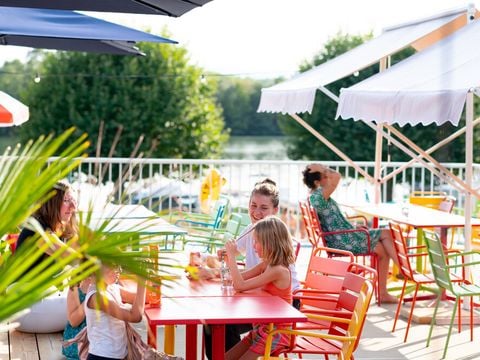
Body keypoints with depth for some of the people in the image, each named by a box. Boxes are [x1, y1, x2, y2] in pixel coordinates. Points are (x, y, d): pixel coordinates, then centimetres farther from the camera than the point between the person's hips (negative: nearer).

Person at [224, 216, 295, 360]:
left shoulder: (278, 271, -24)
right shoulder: (266, 264, 4)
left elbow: (240, 286, -26)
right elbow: (241, 278, 12)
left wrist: (232, 256, -20)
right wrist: (228, 257, -4)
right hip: (262, 328, 9)